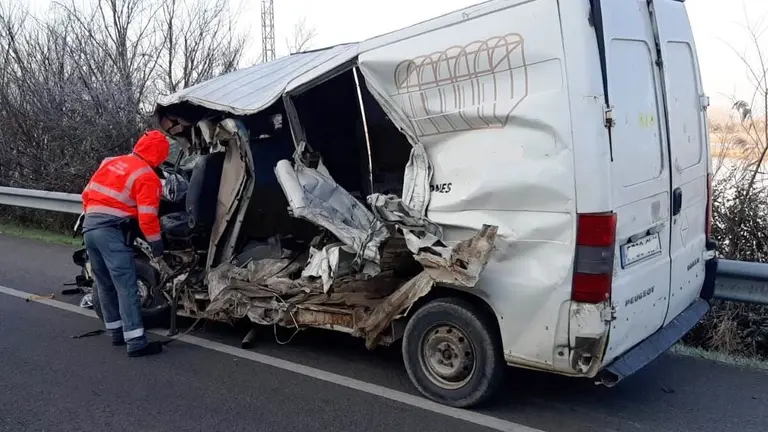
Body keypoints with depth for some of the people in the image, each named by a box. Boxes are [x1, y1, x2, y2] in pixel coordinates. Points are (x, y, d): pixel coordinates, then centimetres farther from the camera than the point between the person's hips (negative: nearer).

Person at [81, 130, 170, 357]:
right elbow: (147, 216, -14)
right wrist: (156, 243, -5)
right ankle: (136, 342, -9)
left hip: (89, 228, 8)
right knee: (127, 287, -8)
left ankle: (117, 332, 26)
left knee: (105, 285, 17)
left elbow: (87, 194, 19)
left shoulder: (110, 162, 16)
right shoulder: (147, 176, -8)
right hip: (112, 232, -8)